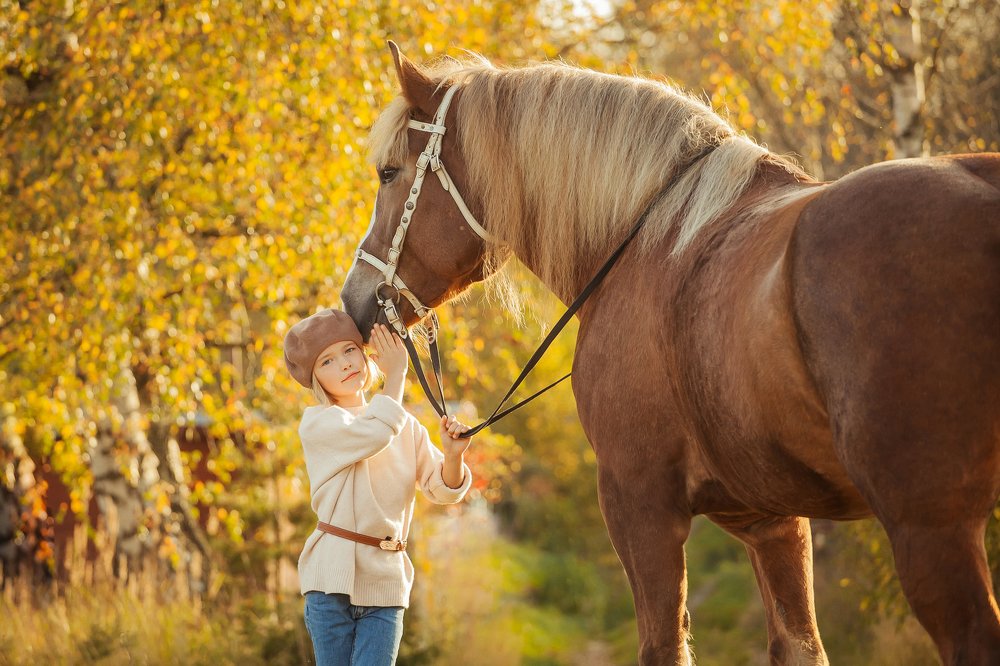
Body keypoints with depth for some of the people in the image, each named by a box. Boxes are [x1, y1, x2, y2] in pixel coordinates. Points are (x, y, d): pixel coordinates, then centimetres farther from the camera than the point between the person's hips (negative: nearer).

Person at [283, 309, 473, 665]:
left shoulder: (405, 425, 12)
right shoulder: (317, 423, -2)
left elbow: (443, 489, 6)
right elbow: (376, 433, -19)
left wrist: (453, 455, -15)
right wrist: (396, 373, -7)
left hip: (386, 581, 3)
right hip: (333, 580, -2)